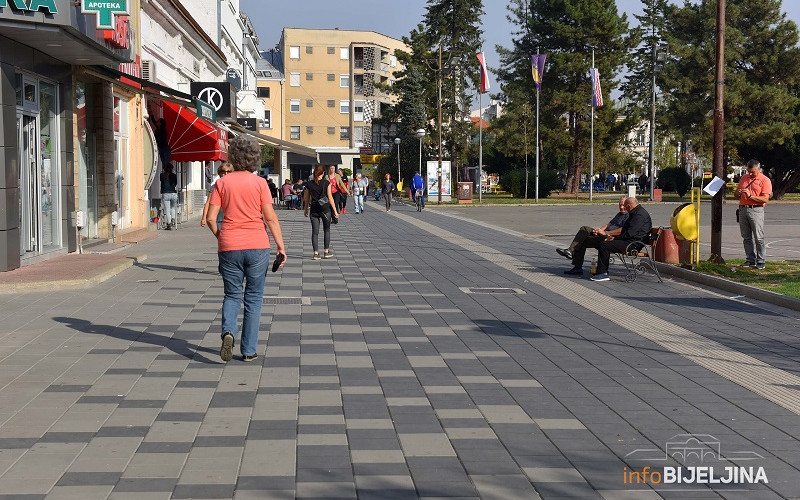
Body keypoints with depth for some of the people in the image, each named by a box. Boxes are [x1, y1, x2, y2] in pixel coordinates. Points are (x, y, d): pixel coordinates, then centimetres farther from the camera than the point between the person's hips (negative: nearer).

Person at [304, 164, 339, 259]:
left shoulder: (309, 184, -1)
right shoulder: (326, 183, -7)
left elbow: (307, 199, 6)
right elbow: (330, 197, -7)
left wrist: (305, 209, 20)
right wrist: (335, 210, 0)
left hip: (314, 210, 2)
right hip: (325, 209, -1)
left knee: (315, 232, 4)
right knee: (326, 230, 14)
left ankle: (316, 253, -1)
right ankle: (327, 252, 19)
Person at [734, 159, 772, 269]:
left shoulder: (765, 180, -3)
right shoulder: (744, 178, 16)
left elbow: (765, 199, -11)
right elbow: (736, 193, 22)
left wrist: (750, 196, -20)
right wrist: (738, 193, -3)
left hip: (756, 210, -6)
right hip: (743, 209, 6)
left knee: (759, 238, -5)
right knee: (746, 237, 7)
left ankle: (761, 262, -2)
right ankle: (750, 259, 12)